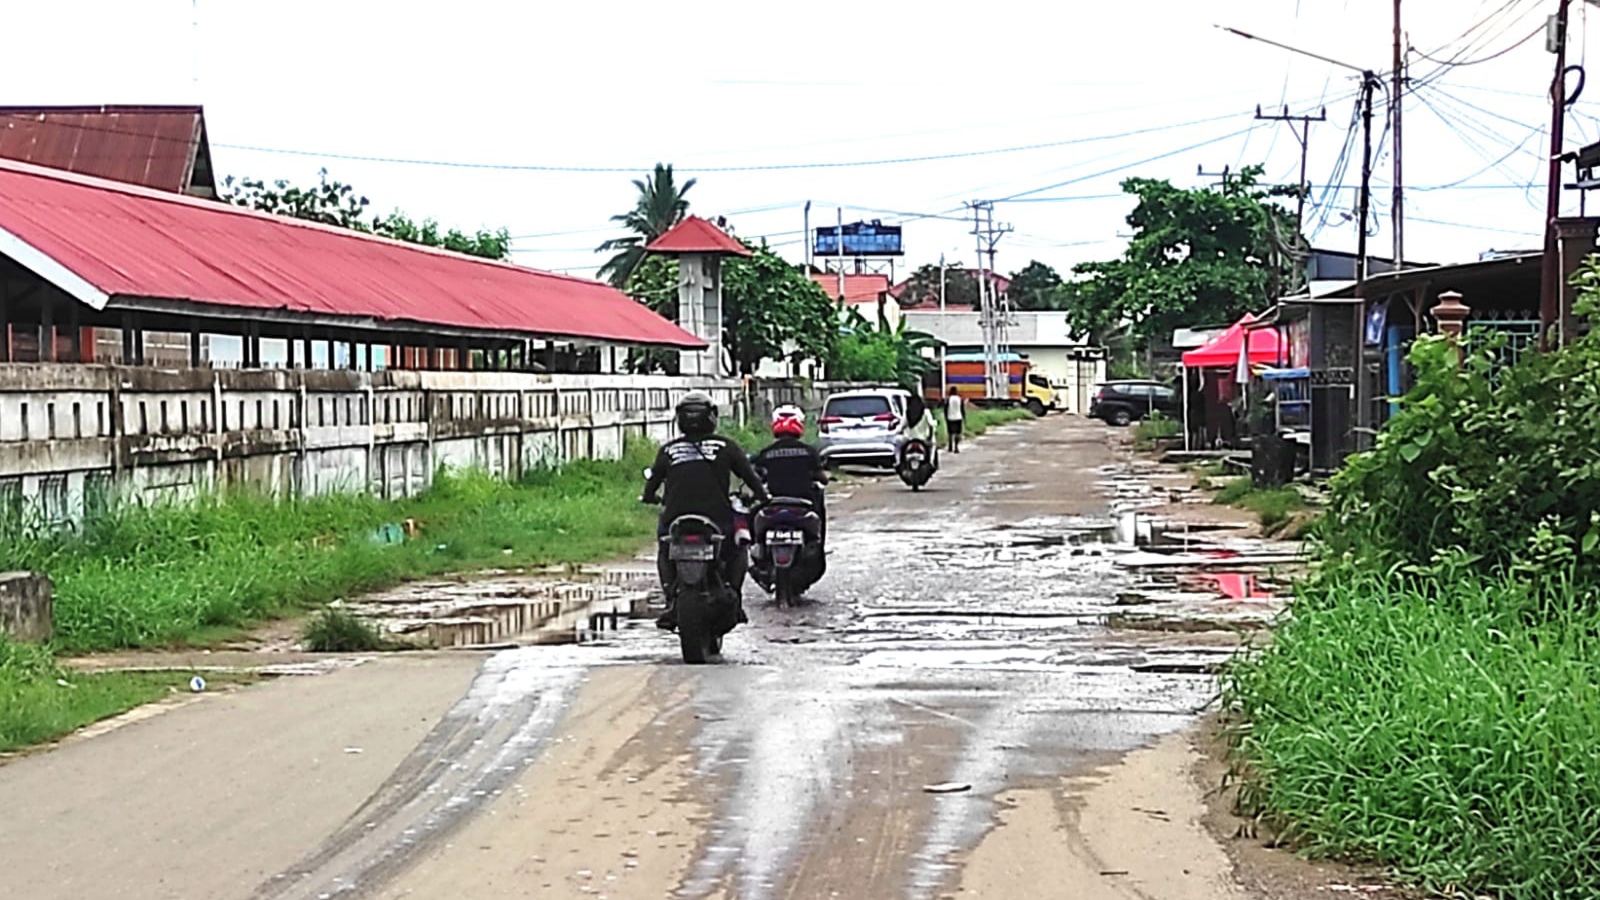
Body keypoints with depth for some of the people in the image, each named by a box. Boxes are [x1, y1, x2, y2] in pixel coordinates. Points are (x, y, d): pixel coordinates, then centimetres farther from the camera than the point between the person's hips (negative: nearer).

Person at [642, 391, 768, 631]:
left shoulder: (668, 449, 8)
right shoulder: (725, 446, 5)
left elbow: (653, 481, 14)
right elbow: (749, 475, 7)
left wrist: (649, 497, 36)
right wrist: (762, 496, 25)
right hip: (718, 519, -1)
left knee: (665, 554, 29)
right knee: (737, 551, 27)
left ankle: (672, 599, 6)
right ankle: (732, 597, 5)